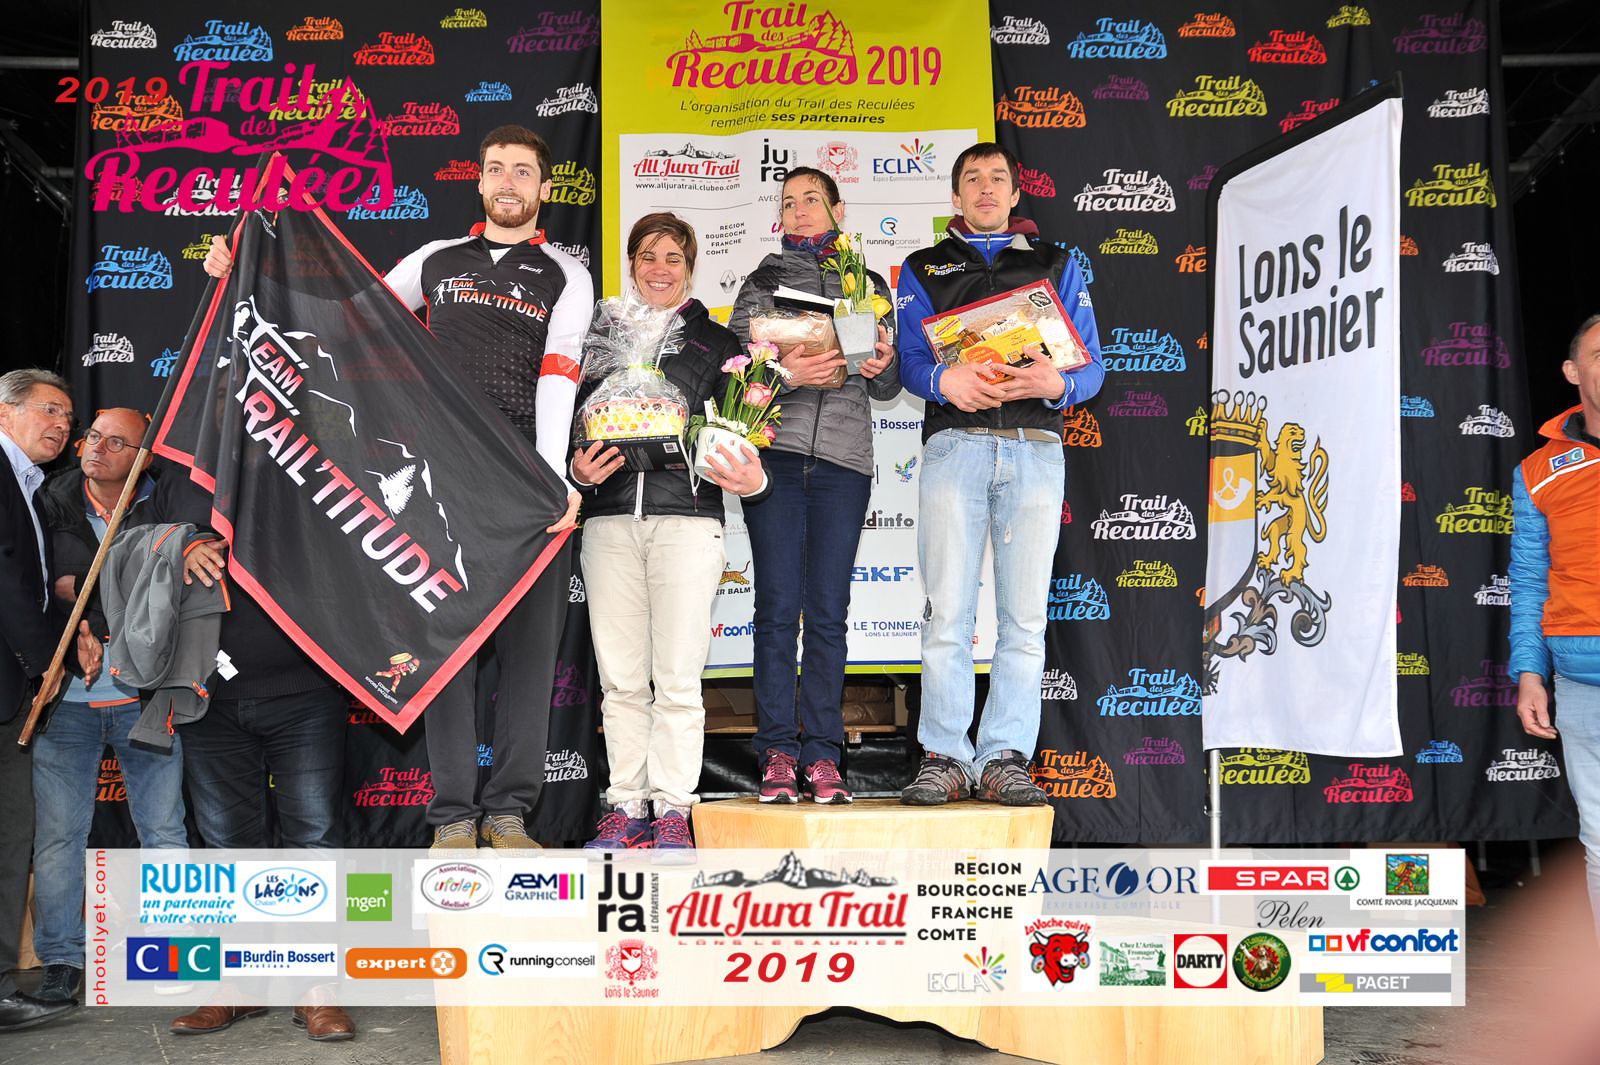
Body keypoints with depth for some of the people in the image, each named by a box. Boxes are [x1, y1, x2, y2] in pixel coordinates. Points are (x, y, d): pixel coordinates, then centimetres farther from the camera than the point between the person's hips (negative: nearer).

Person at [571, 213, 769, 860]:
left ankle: (672, 811, 5)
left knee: (678, 679, -3)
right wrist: (578, 470, -4)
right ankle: (626, 805, 13)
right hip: (610, 519, 2)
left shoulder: (715, 342, 13)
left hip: (687, 519, -2)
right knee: (620, 678, 4)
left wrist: (748, 480, -13)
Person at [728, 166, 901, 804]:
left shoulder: (869, 284, 17)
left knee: (827, 612, 0)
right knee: (777, 608, -3)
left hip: (843, 462, 1)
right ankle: (778, 755, 3)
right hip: (776, 453, -1)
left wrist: (883, 365, -5)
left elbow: (886, 390, 17)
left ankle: (822, 756, 6)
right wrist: (784, 375, -14)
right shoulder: (763, 282, 13)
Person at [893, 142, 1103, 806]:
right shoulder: (923, 268, 20)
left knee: (1024, 614, -1)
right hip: (954, 445, -1)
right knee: (948, 611, -5)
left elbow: (1091, 364, 12)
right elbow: (909, 357, 7)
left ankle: (1004, 758, 4)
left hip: (1034, 448, 1)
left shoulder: (1056, 265, 21)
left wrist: (1056, 383, -11)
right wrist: (945, 378, -16)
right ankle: (945, 759, 1)